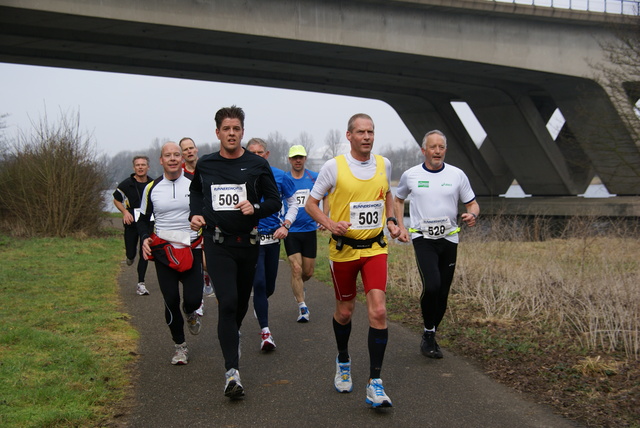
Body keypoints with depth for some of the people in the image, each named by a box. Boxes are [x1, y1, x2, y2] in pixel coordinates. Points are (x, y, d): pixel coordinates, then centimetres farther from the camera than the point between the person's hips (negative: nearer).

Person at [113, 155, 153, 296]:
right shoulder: (126, 184, -4)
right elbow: (116, 200, 9)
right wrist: (125, 212, -7)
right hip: (131, 222, -1)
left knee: (145, 254, -3)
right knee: (131, 254, 2)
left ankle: (141, 284, 4)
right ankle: (131, 254, 42)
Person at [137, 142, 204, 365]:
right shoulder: (152, 188, 4)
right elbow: (143, 219, 14)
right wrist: (145, 238, -5)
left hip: (192, 250, -1)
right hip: (163, 252, 1)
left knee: (193, 298, -10)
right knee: (171, 301, 0)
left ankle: (191, 313, 29)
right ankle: (180, 345, 20)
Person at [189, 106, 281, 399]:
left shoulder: (257, 165, -2)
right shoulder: (205, 165, 3)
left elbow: (275, 201, 2)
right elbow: (195, 191, 22)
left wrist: (255, 208, -17)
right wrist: (196, 213, 4)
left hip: (248, 242, 2)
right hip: (218, 243, -1)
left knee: (242, 300, 17)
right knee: (227, 303, -14)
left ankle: (233, 334, 51)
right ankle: (232, 372, -15)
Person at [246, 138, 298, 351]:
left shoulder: (279, 176, 0)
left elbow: (293, 203, 11)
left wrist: (286, 224, -1)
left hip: (273, 237, 3)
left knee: (269, 286, 15)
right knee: (259, 283, -13)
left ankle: (259, 305, 49)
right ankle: (265, 332, -5)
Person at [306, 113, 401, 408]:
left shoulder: (383, 164, 3)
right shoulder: (333, 167, -9)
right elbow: (311, 204, -2)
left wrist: (391, 221, 9)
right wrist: (330, 224, -19)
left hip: (375, 248, 2)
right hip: (343, 249, -2)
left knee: (378, 311, -11)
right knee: (345, 311, 11)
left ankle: (375, 384, -5)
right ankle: (343, 361, 40)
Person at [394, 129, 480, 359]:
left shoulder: (457, 175, 2)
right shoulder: (410, 175, 1)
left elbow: (472, 204, 8)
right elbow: (398, 200, 18)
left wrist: (472, 215, -15)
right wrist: (400, 226, 7)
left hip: (449, 239, 3)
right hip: (422, 238, -2)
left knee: (443, 293, 6)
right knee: (431, 286, -23)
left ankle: (430, 337, 25)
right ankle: (428, 333, -2)